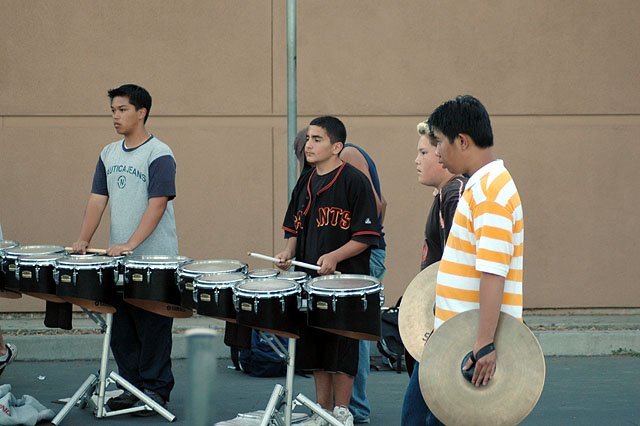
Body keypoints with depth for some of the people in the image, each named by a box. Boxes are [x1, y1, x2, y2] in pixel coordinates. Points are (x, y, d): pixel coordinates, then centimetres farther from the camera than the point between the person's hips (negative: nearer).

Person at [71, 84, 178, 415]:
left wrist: (130, 244, -24)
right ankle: (131, 385, 20)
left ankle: (155, 389, 9)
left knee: (152, 329, -1)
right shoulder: (109, 154, 12)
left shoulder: (159, 155, -10)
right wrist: (84, 239, -1)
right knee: (121, 328, 10)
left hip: (155, 260, -7)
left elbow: (157, 204, -17)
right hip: (119, 261, 7)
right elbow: (98, 199, 11)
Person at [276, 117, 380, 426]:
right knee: (314, 348, 12)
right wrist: (289, 252, 2)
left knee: (341, 348, -1)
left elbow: (366, 235, -12)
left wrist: (334, 256, -22)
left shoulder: (354, 181, -10)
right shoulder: (305, 183, 11)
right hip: (310, 278, 7)